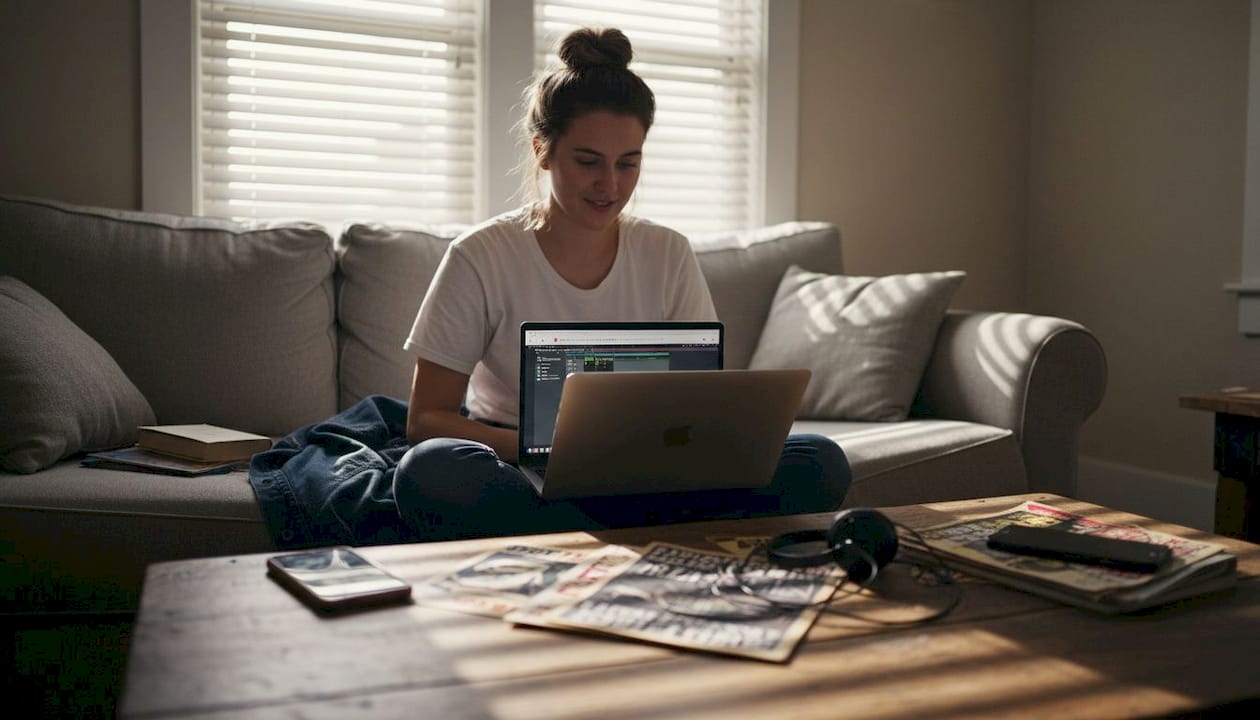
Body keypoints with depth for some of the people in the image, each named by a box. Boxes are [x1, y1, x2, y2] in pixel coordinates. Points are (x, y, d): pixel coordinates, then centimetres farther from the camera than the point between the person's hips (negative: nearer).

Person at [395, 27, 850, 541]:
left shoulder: (668, 256, 5)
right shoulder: (480, 260, -5)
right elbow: (426, 419, -6)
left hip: (641, 483, 3)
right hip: (526, 482, -2)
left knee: (821, 464, -18)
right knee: (429, 470, -36)